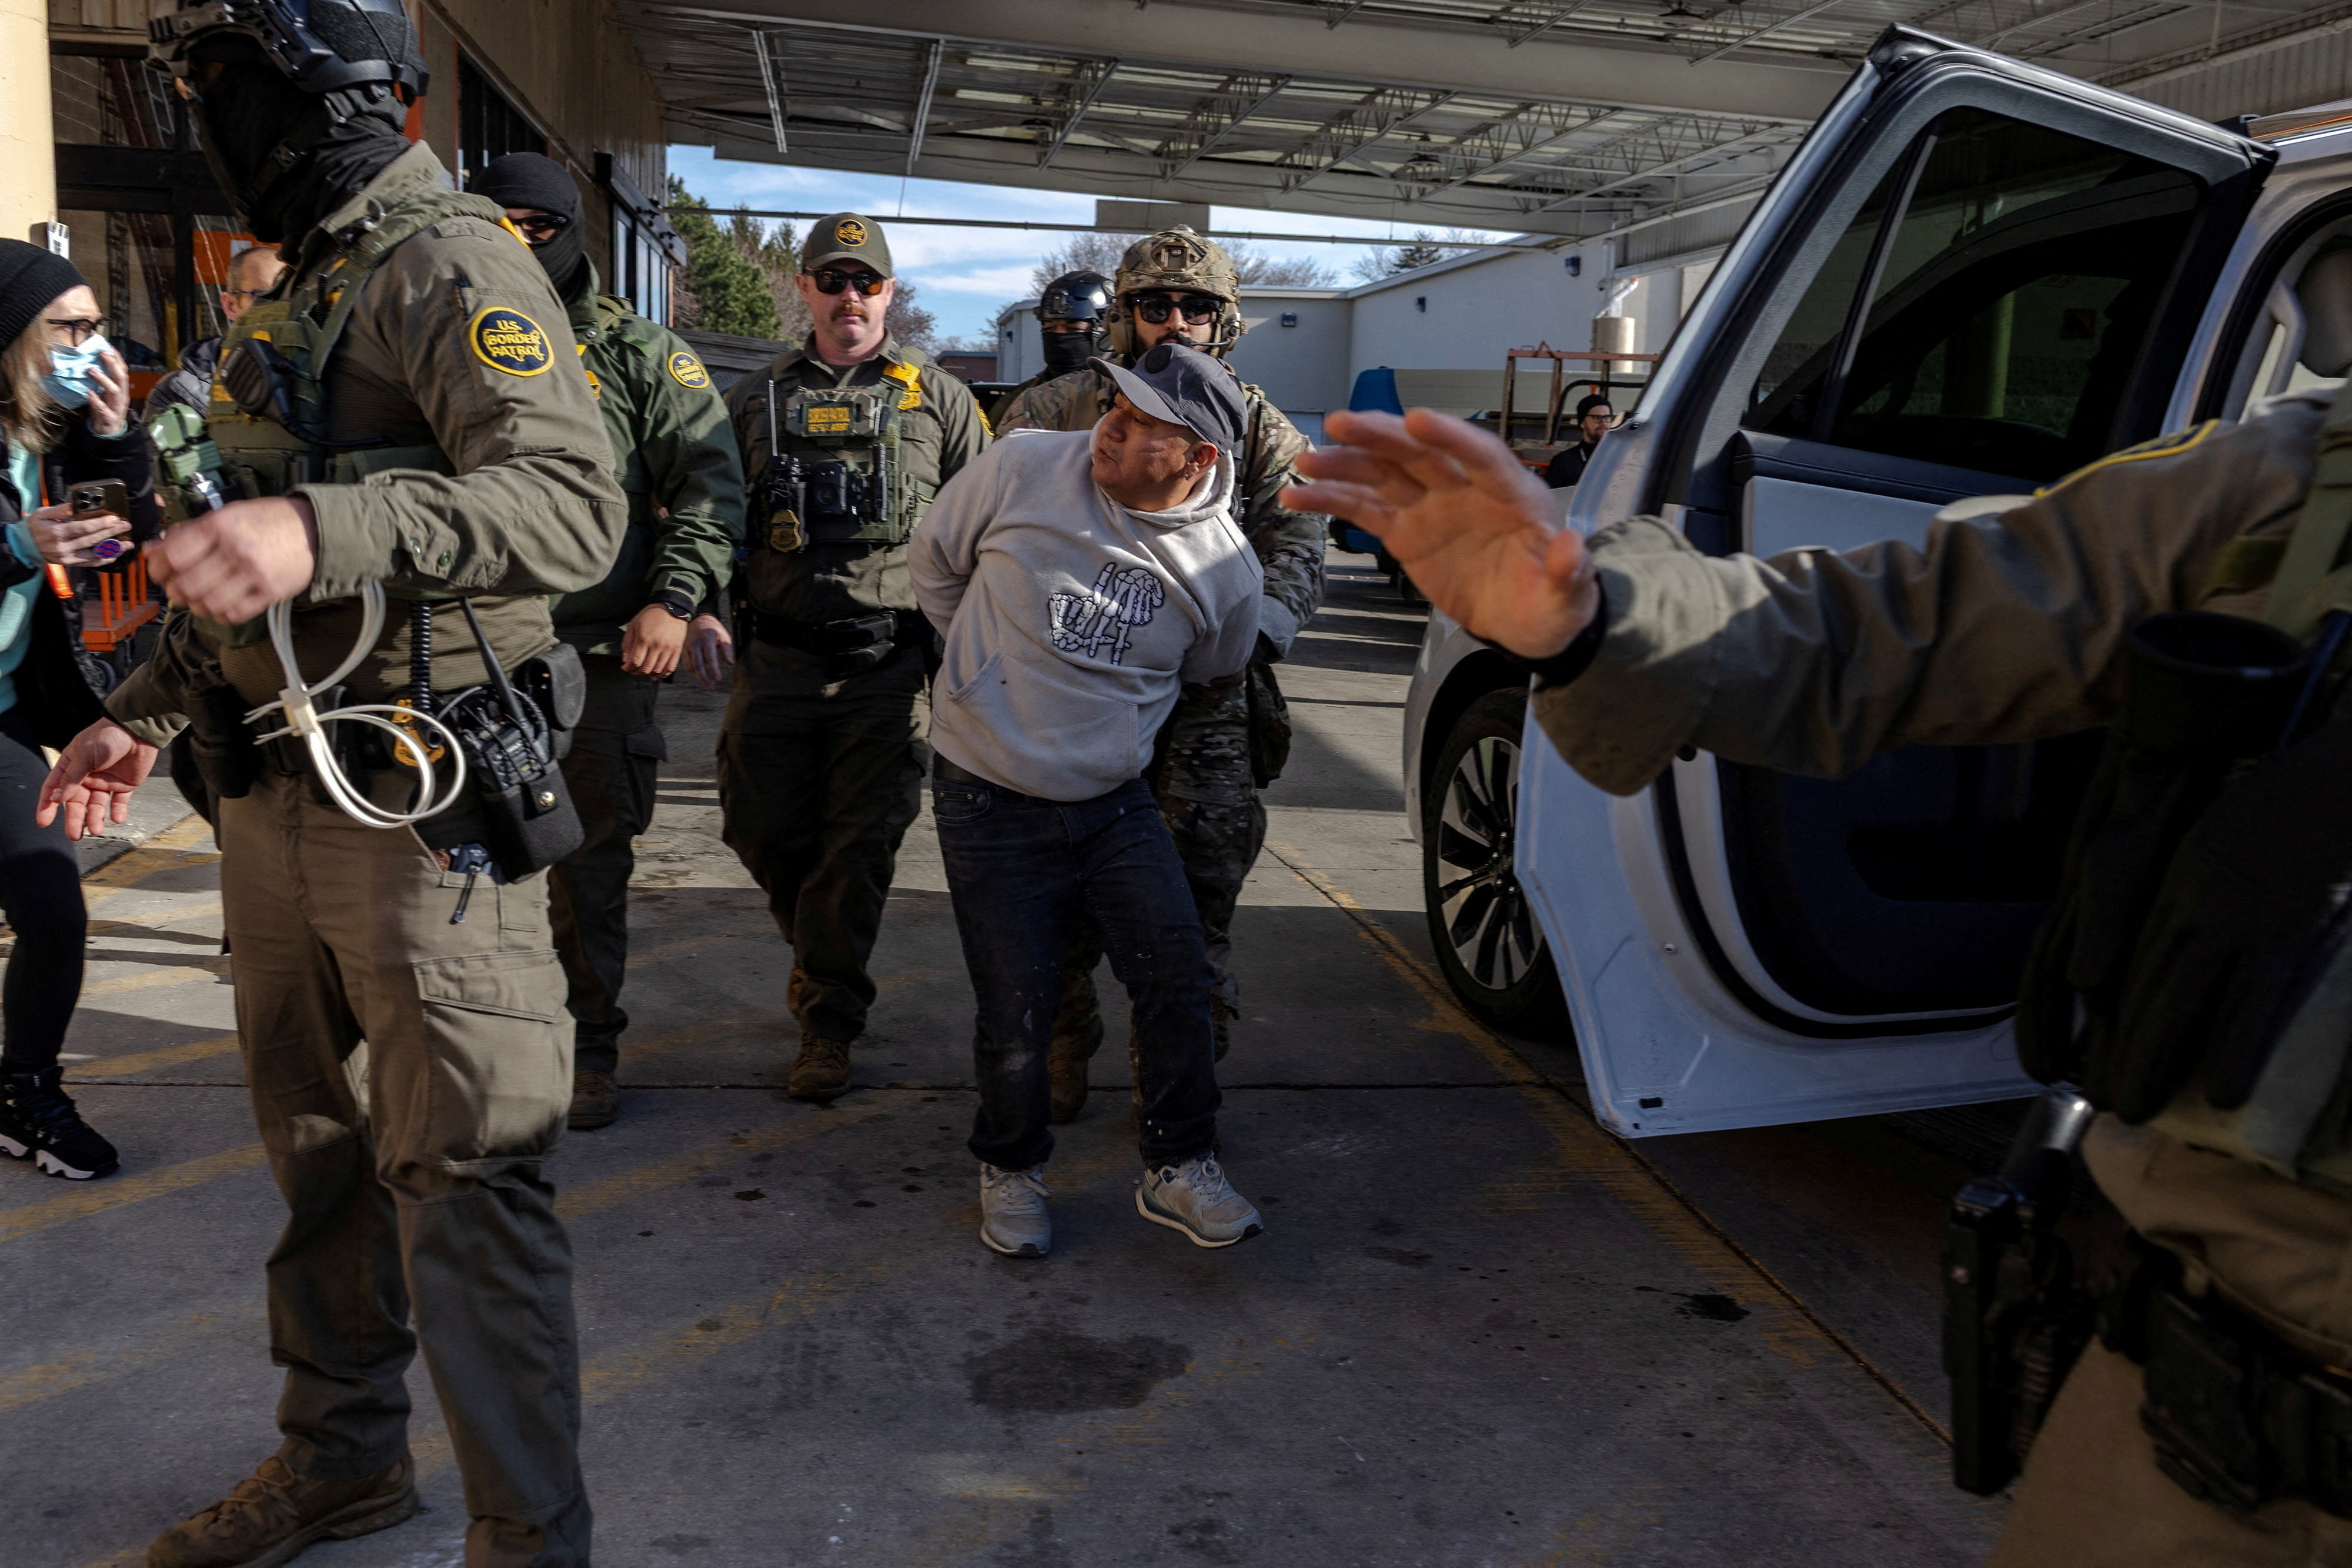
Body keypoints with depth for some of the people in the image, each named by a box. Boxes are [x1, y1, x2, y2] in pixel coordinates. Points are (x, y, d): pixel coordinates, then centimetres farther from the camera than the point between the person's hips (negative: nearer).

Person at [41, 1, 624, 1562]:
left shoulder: (452, 266, -11)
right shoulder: (303, 288, 18)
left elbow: (573, 503, -28)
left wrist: (328, 531, -40)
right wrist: (150, 710, 20)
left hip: (417, 805, -9)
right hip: (277, 800, 10)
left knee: (463, 1176, -5)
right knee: (320, 1150, 19)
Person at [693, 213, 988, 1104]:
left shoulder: (939, 397, 7)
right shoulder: (757, 399, 13)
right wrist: (705, 607, -1)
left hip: (889, 663, -2)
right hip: (774, 658, 3)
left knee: (859, 847, -1)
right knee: (761, 830, 8)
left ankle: (830, 1022, 12)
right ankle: (821, 951, 37)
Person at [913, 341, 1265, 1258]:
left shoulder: (1227, 569, -8)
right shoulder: (1022, 469, -13)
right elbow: (936, 561, 6)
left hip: (1115, 800, 2)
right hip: (991, 802, -2)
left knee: (1178, 975, -5)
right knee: (1017, 1008, 0)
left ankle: (1179, 1169, 16)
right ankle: (1011, 1172, 26)